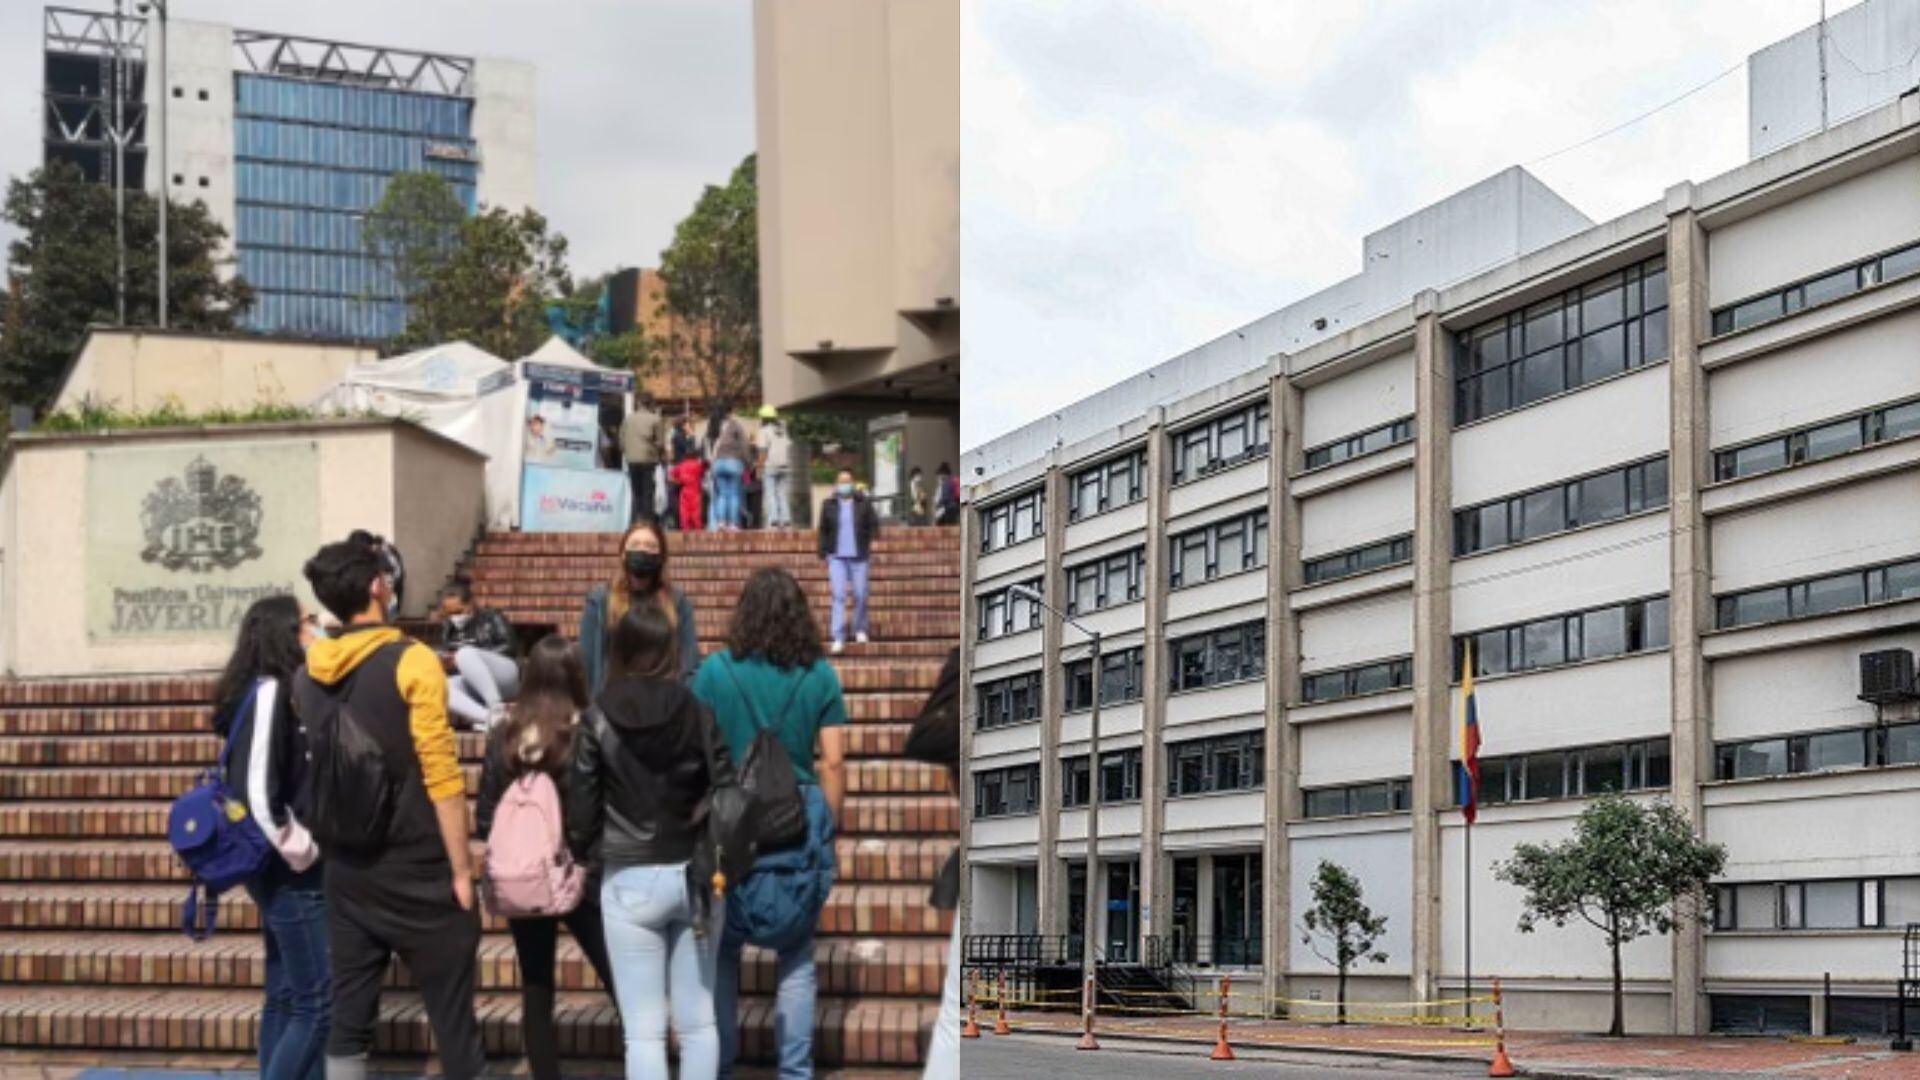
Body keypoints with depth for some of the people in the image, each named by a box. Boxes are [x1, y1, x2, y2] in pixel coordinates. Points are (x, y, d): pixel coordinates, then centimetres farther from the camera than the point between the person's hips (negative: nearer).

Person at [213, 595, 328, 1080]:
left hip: (286, 873, 9)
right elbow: (257, 792, -24)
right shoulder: (270, 692, -17)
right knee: (316, 1002, -6)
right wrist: (303, 854, -15)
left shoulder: (284, 690, 10)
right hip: (291, 874, -9)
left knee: (287, 997, 14)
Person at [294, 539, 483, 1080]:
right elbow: (441, 774, -15)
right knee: (452, 1016, 4)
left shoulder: (308, 676, 6)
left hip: (346, 870, 5)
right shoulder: (411, 662, -12)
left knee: (347, 1020, 7)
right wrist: (462, 868, -10)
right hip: (416, 870, -5)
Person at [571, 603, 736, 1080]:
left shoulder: (599, 721, -6)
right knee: (699, 1023, 10)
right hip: (692, 876, 2)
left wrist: (577, 855, 16)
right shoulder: (698, 713, -2)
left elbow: (583, 811, -4)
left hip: (631, 882, -2)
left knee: (644, 1031, 1)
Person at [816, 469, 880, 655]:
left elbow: (874, 524, 6)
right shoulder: (828, 505, 4)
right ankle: (838, 638, -11)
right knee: (839, 595, -9)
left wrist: (869, 541, -10)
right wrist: (823, 553, 6)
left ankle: (860, 629, 29)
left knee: (860, 595, 5)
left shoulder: (863, 503, 2)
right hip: (837, 556, -1)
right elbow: (824, 530, 10)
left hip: (858, 556, 1)